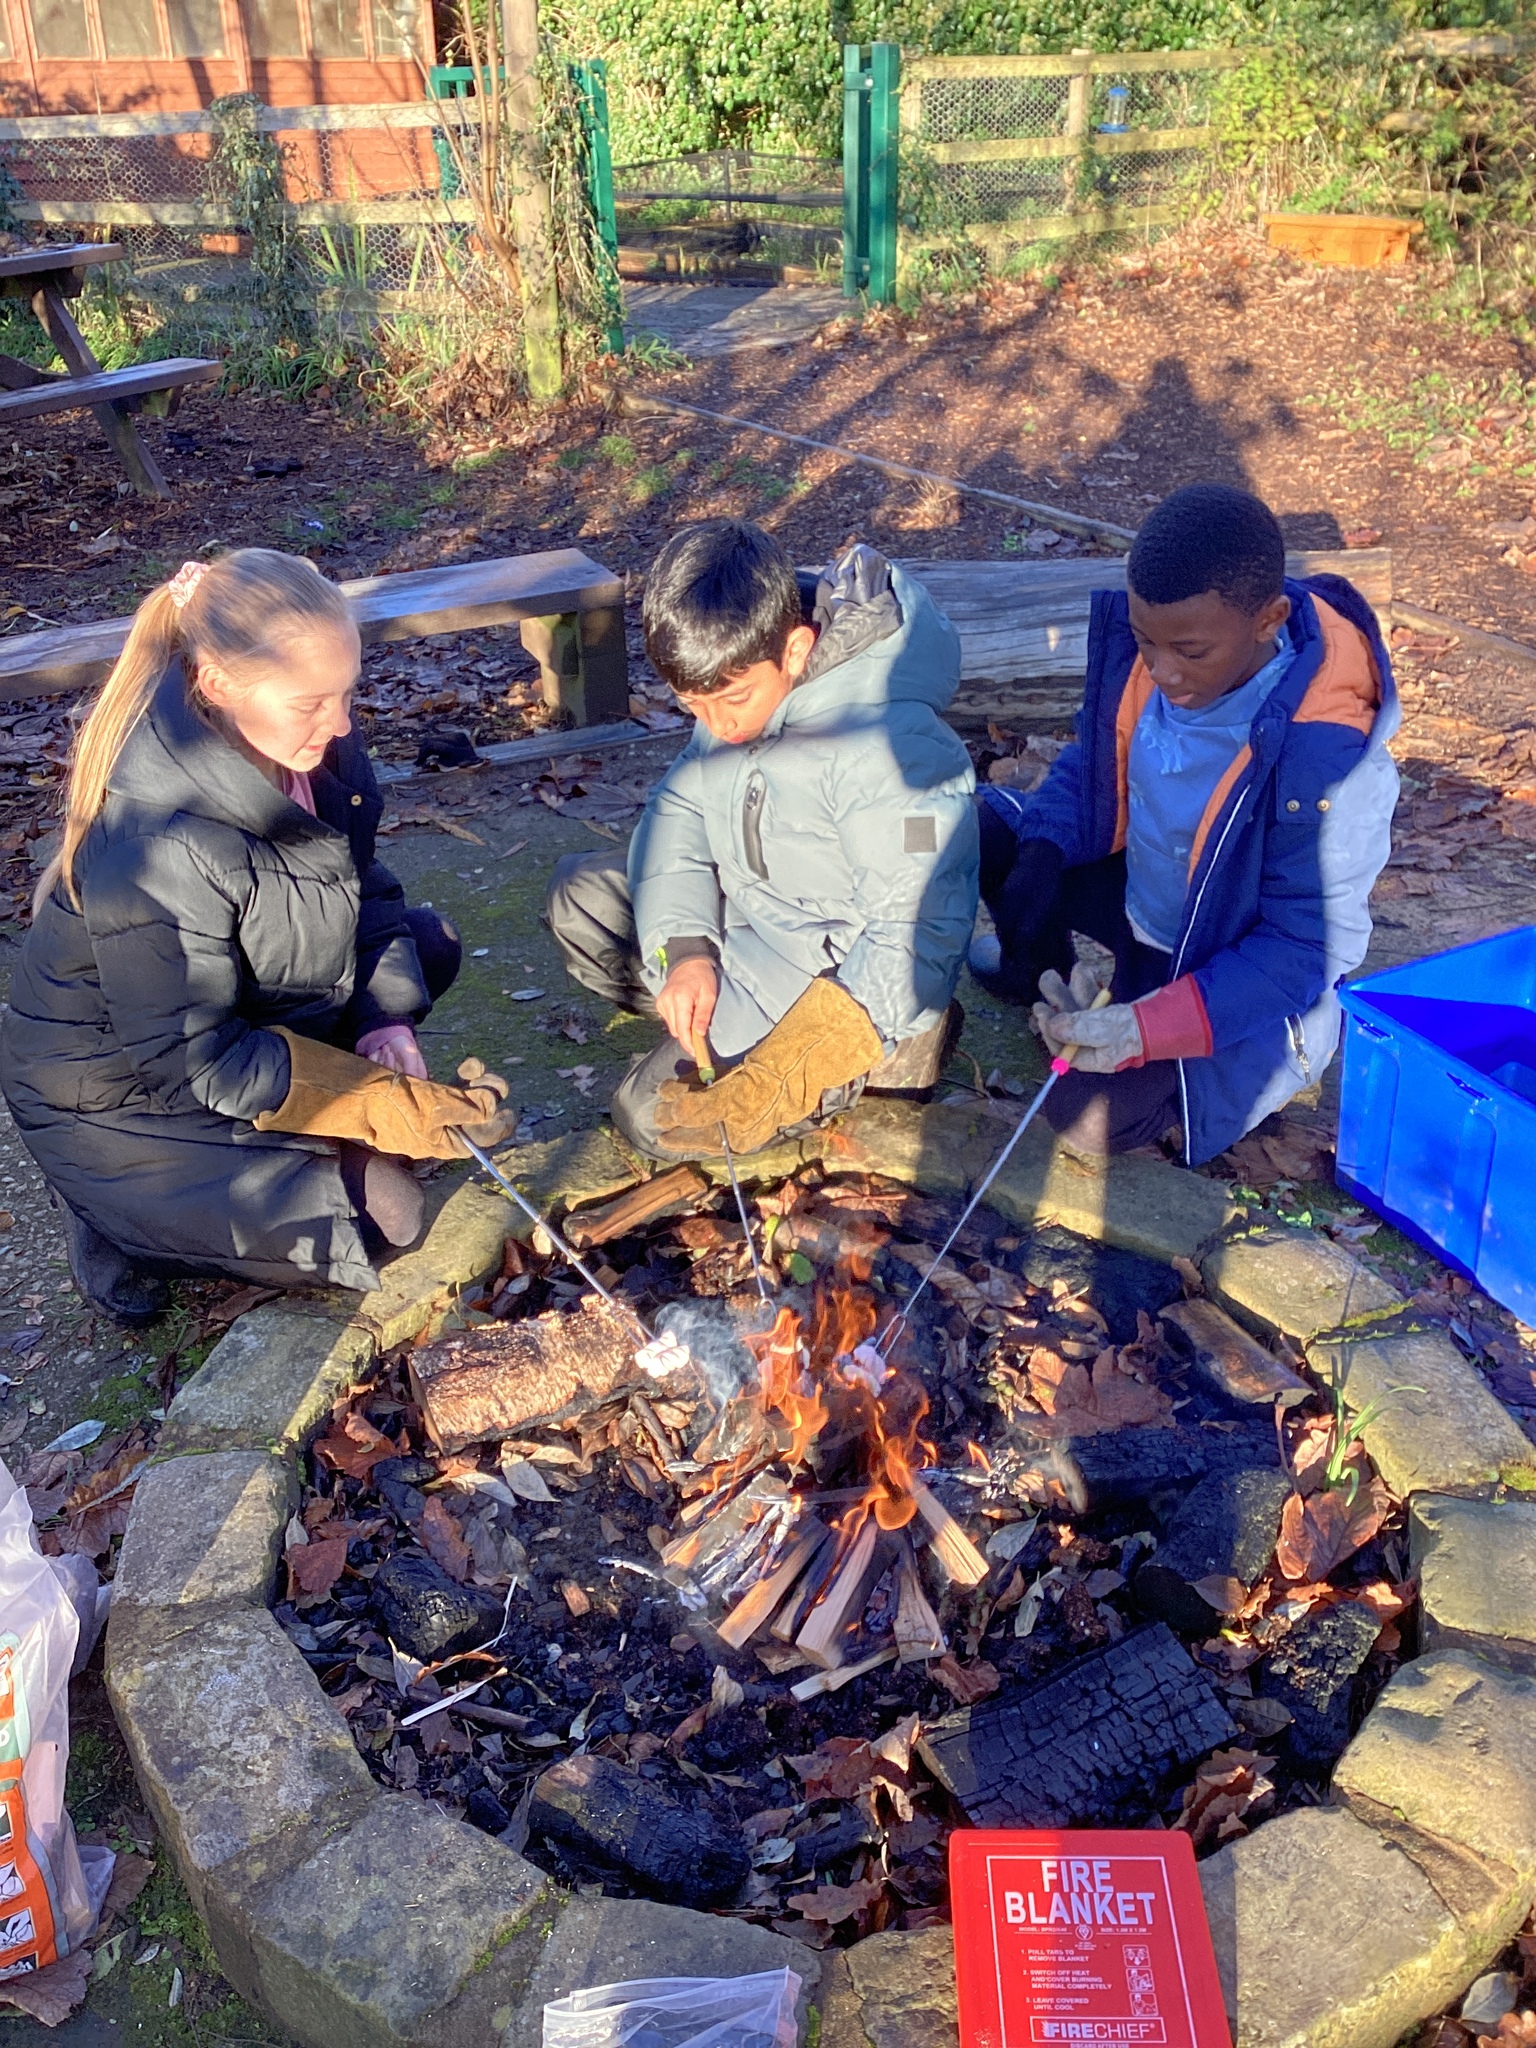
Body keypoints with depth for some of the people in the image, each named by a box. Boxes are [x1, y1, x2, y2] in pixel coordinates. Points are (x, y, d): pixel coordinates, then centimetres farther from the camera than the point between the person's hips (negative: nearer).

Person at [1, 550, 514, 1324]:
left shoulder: (307, 745, -14)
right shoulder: (156, 848, -35)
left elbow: (367, 890, -1)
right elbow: (196, 1059, -28)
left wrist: (386, 1026, -16)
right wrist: (385, 1109, -28)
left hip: (250, 1015, 8)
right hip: (121, 1092, -8)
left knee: (429, 942, 9)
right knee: (378, 1213, -16)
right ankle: (123, 1218, 3)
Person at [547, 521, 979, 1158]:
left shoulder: (888, 744, -33)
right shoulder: (741, 675, -8)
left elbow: (919, 932, -30)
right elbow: (678, 807, 0)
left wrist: (812, 1061, -35)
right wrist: (683, 948, -16)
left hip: (844, 972, -8)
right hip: (748, 916, 9)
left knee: (655, 1113, -11)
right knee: (579, 892, 7)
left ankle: (887, 1048, 0)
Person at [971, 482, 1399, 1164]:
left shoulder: (1329, 758, -35)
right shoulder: (1144, 645, -18)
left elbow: (1305, 948, -27)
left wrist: (1149, 1027, -38)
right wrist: (1043, 852, -18)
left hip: (1236, 977, -6)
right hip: (1134, 887, 6)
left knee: (1092, 1116, -22)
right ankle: (1050, 977, 22)